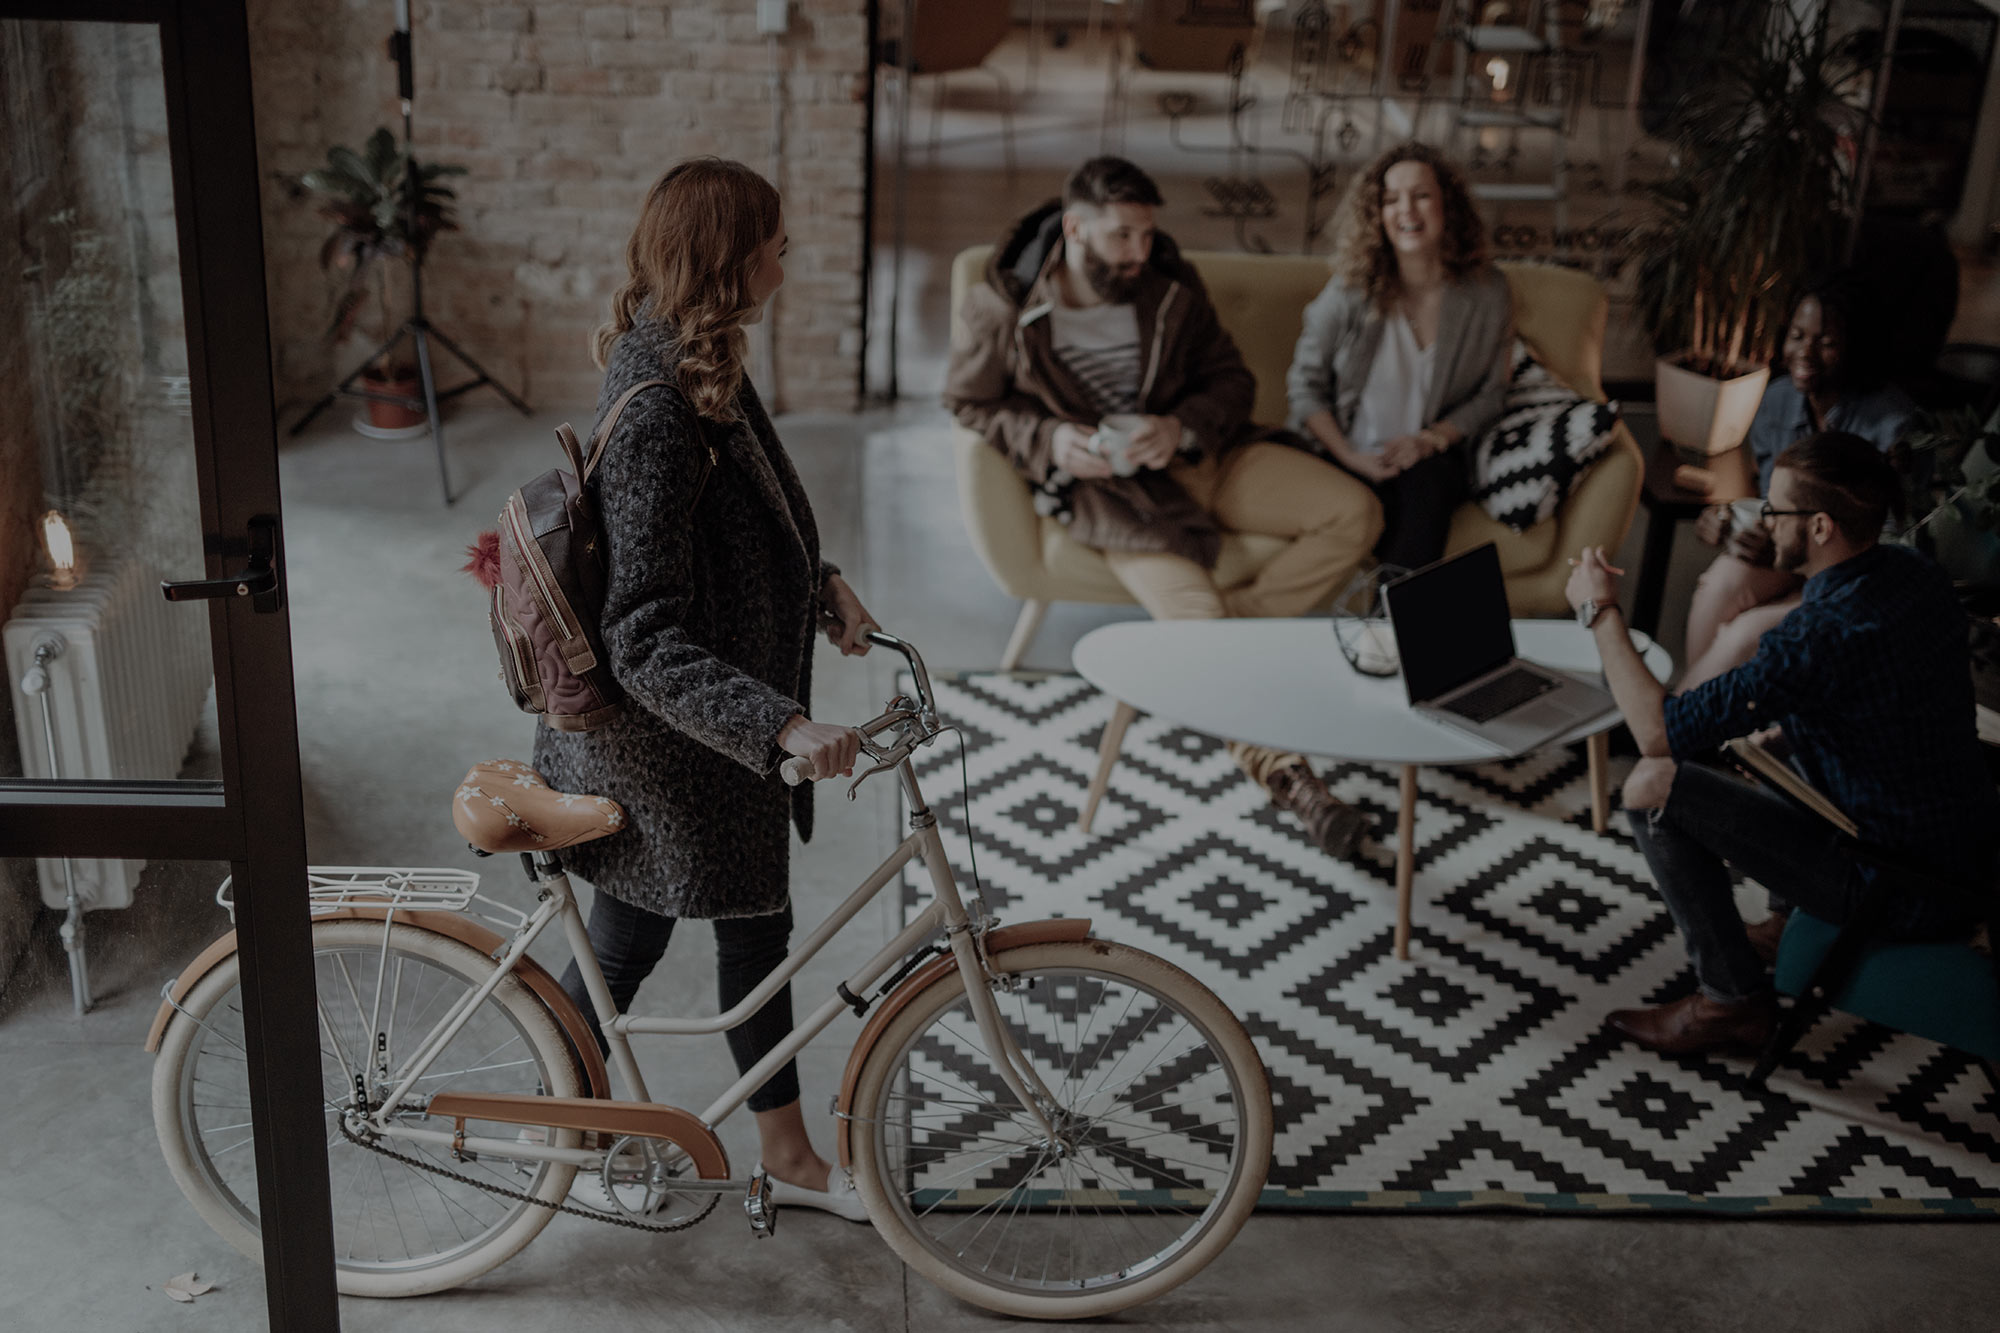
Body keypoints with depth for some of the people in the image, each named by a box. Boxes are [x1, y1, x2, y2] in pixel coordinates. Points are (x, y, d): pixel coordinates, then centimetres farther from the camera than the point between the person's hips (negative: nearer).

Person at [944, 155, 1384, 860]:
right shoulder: (999, 308, -8)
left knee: (1354, 514, -12)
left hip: (1200, 454, 5)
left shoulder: (1172, 286, 2)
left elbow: (1231, 380, 8)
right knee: (1196, 612, -28)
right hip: (1107, 485, -5)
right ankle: (1282, 768, -17)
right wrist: (1048, 440, -16)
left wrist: (1182, 427, -14)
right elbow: (968, 404, 2)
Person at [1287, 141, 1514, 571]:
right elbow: (1305, 384, -1)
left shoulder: (1487, 294, -1)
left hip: (1432, 460, 1)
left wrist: (1430, 440, -10)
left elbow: (1490, 395, 7)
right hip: (1344, 459, -1)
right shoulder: (1351, 290, -7)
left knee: (1424, 483, -33)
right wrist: (1351, 459, -13)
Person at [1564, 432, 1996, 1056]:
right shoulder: (1914, 573, -2)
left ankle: (1734, 1000, 4)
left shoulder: (1819, 637, -29)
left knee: (1653, 786, -12)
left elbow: (1658, 732, -24)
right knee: (1751, 742, 25)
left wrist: (1601, 612, -14)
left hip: (1910, 897, -9)